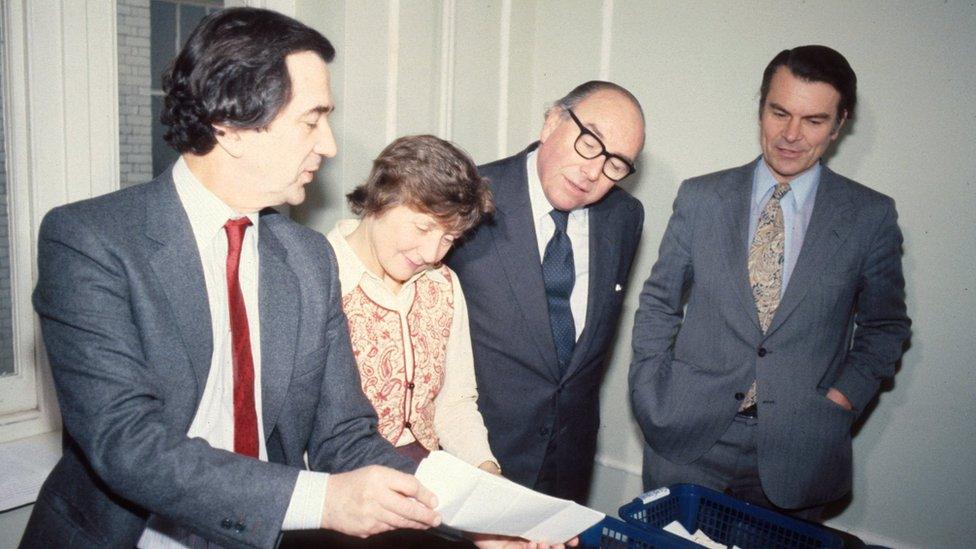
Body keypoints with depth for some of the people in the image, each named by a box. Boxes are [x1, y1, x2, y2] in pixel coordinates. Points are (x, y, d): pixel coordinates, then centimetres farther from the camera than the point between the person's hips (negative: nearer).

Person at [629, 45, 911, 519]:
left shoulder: (871, 217, -1)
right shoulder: (700, 198, 1)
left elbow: (885, 326, 9)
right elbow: (658, 303, 5)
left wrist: (841, 401, -4)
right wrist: (653, 402, -2)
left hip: (798, 450, 0)